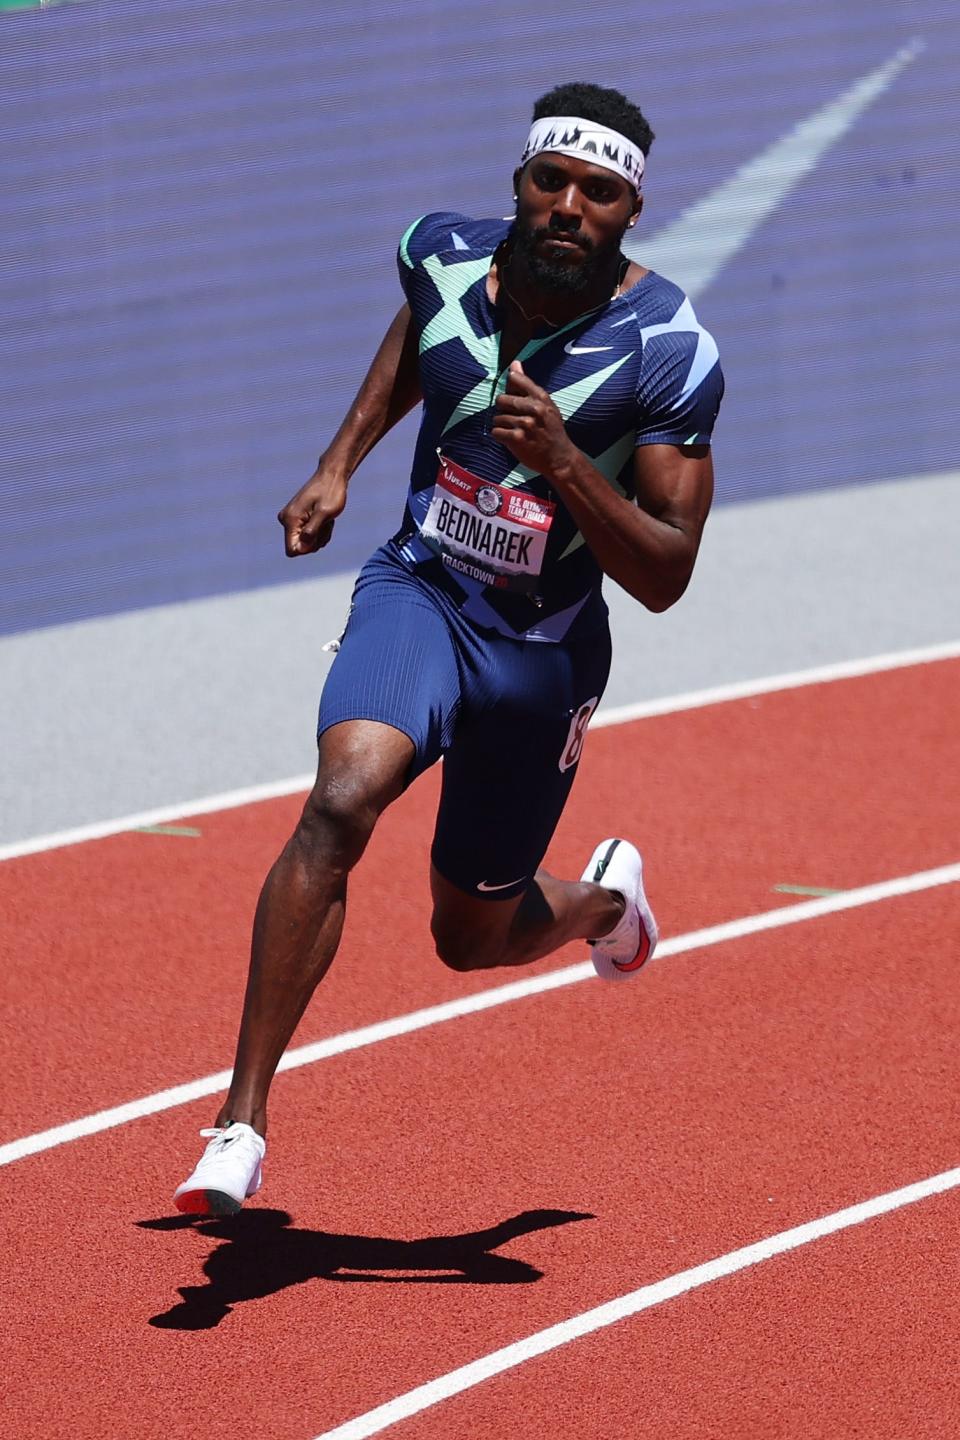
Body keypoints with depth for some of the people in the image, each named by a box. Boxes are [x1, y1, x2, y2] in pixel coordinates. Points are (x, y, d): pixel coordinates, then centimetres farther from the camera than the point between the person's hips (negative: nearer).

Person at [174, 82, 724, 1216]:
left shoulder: (667, 351, -18)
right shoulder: (446, 256, -8)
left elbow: (664, 578, -18)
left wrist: (564, 462, -31)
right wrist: (339, 464, 12)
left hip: (543, 652, -1)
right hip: (420, 591, 1)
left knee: (470, 938, 12)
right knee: (342, 803, -29)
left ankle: (603, 899, 51)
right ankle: (241, 1123, -26)